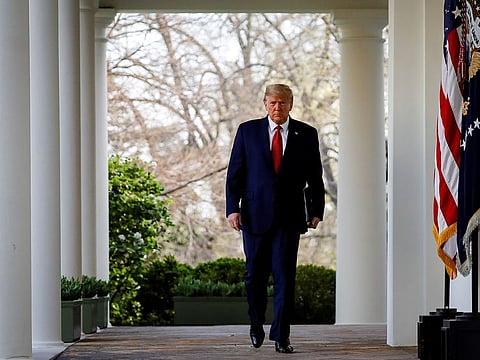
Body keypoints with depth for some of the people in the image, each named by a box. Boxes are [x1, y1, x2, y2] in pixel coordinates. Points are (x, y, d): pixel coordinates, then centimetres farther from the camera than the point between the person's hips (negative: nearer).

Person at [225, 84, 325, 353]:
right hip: (255, 214, 1)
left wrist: (317, 210, 5)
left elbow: (315, 176, 9)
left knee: (285, 276, -6)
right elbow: (235, 172, 4)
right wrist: (232, 208, -4)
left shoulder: (306, 134, 6)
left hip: (289, 216, -1)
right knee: (255, 275, 9)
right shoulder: (247, 131, 5)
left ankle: (281, 336, -4)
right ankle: (257, 324, 30)